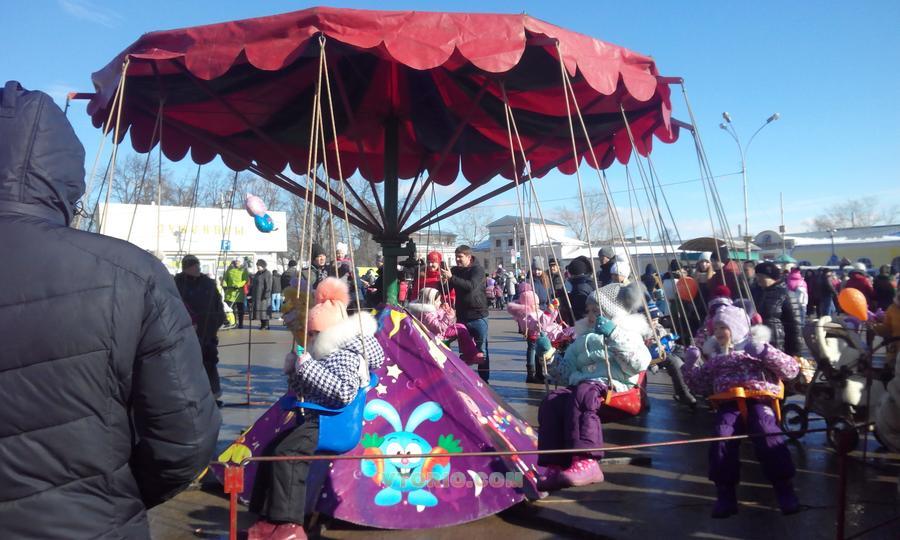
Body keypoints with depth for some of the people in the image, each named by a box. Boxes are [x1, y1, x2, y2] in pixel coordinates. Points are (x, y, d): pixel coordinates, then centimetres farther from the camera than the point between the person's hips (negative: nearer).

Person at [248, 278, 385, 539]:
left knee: (287, 454, -25)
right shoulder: (322, 357, 14)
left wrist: (308, 367, -31)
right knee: (271, 450, 13)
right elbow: (302, 392, 25)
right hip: (314, 419, 12)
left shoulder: (343, 356, -18)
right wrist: (293, 370, 6)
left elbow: (345, 392, -36)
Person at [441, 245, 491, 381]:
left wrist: (451, 278, -30)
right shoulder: (455, 270, 8)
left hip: (478, 316, -5)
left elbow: (471, 286, -27)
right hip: (461, 316, 5)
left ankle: (484, 379, 9)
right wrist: (444, 282, -13)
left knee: (481, 350, 1)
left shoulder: (478, 270, -8)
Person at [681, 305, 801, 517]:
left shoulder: (757, 345, 17)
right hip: (728, 405, 2)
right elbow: (700, 387, 26)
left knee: (768, 436, -32)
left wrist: (765, 352, -9)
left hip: (759, 401, -2)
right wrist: (690, 364, 11)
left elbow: (792, 370, 6)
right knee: (722, 438, -28)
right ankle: (725, 492, -21)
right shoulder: (715, 356, 27)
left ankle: (784, 488, -22)